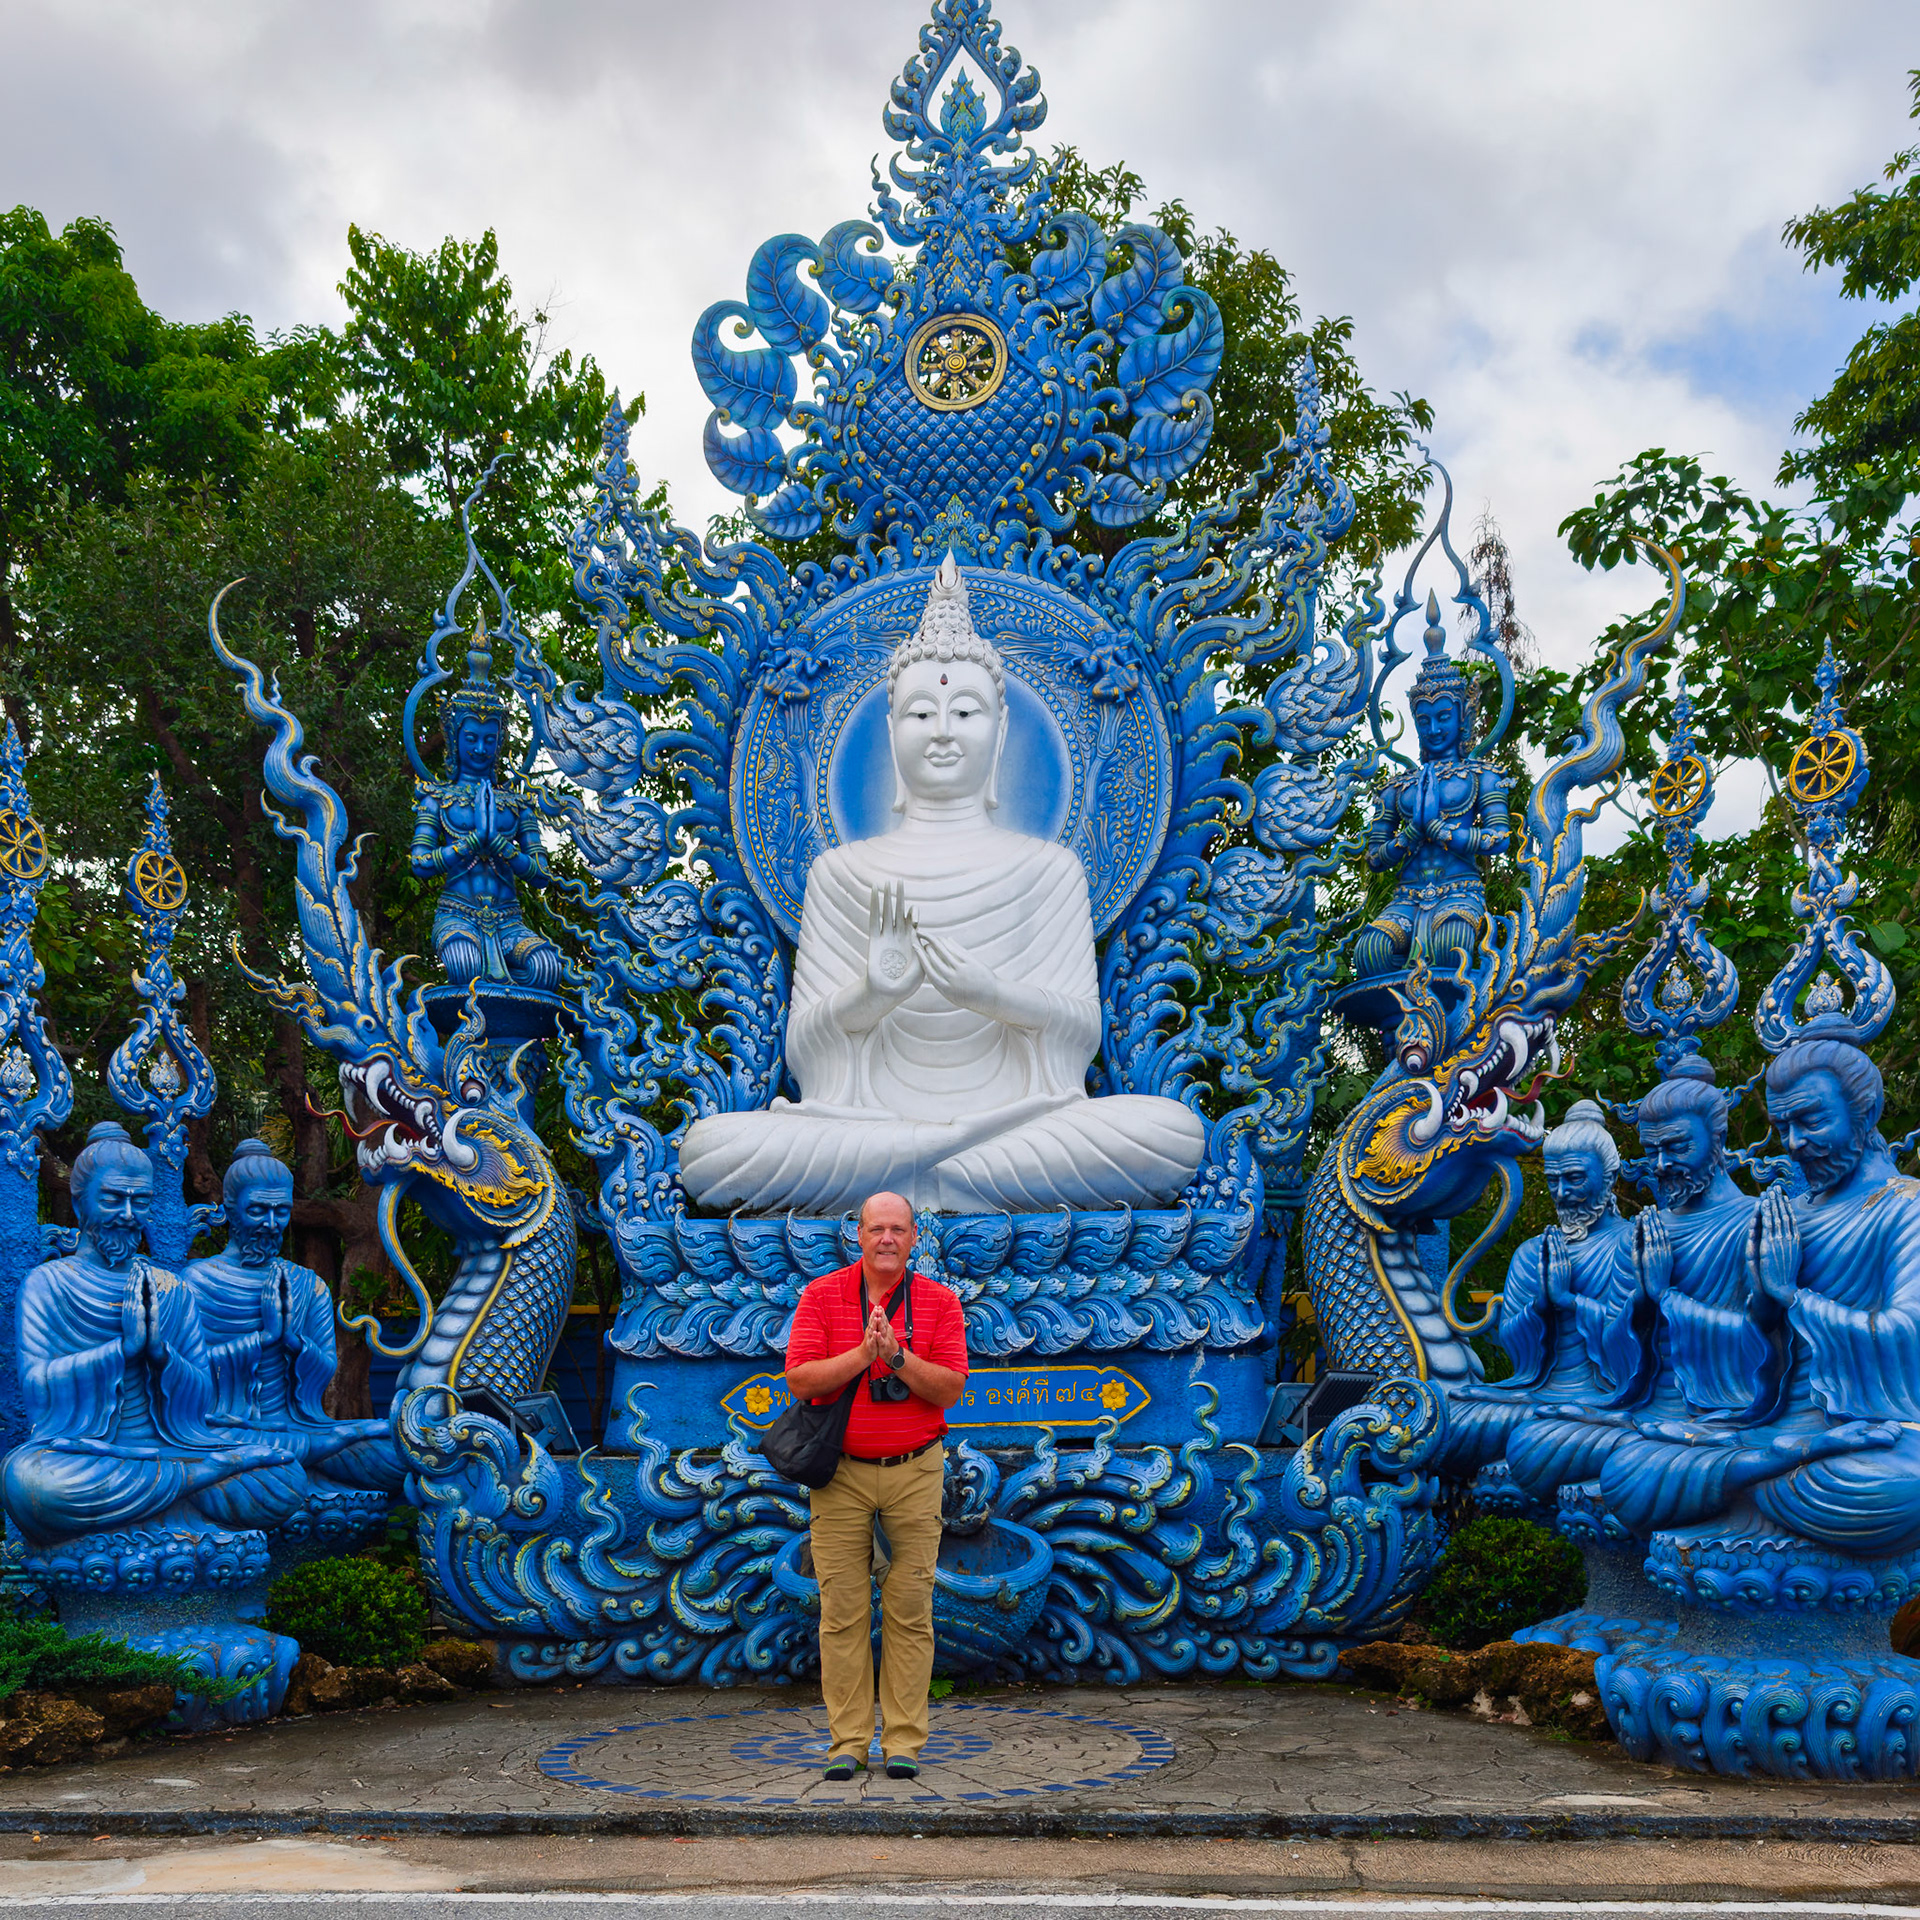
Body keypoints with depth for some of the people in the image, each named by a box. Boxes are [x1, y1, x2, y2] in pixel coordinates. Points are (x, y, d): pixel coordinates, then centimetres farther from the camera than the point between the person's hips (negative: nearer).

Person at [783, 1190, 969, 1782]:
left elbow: (950, 1388, -5)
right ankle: (848, 1740, 9)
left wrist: (898, 1356, -19)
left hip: (914, 1470, 0)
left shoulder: (940, 1301, 2)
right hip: (840, 1472, 0)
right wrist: (863, 1353, -17)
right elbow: (799, 1379, -7)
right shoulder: (821, 1296, 2)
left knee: (910, 1610, 1)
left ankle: (903, 1741, 9)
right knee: (842, 1611, 0)